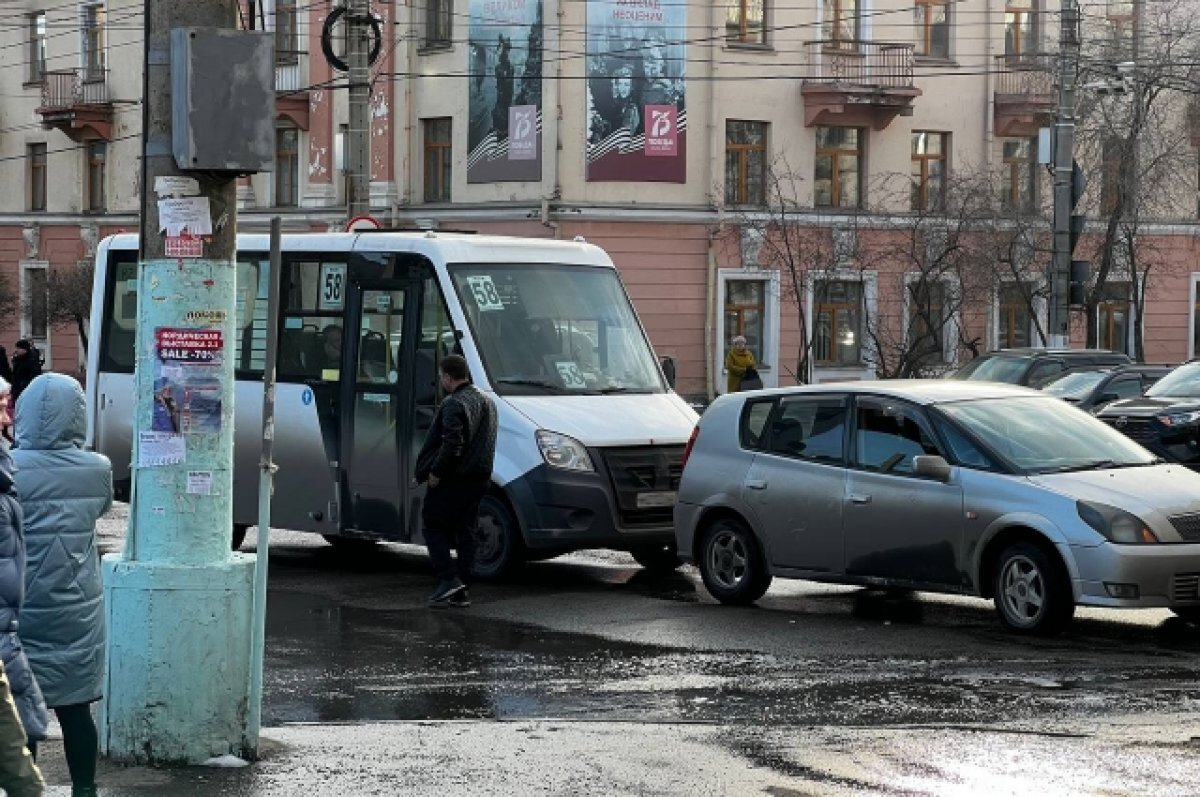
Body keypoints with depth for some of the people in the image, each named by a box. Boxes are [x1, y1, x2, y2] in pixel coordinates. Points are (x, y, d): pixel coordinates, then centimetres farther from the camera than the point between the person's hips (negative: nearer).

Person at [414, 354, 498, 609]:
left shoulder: (453, 404, -16)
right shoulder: (486, 402, 15)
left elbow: (452, 444, -25)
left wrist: (435, 471, -17)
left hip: (452, 480, -9)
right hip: (479, 478, 9)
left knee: (434, 526, 2)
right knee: (466, 532, 11)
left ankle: (449, 579, -10)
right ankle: (461, 590, 11)